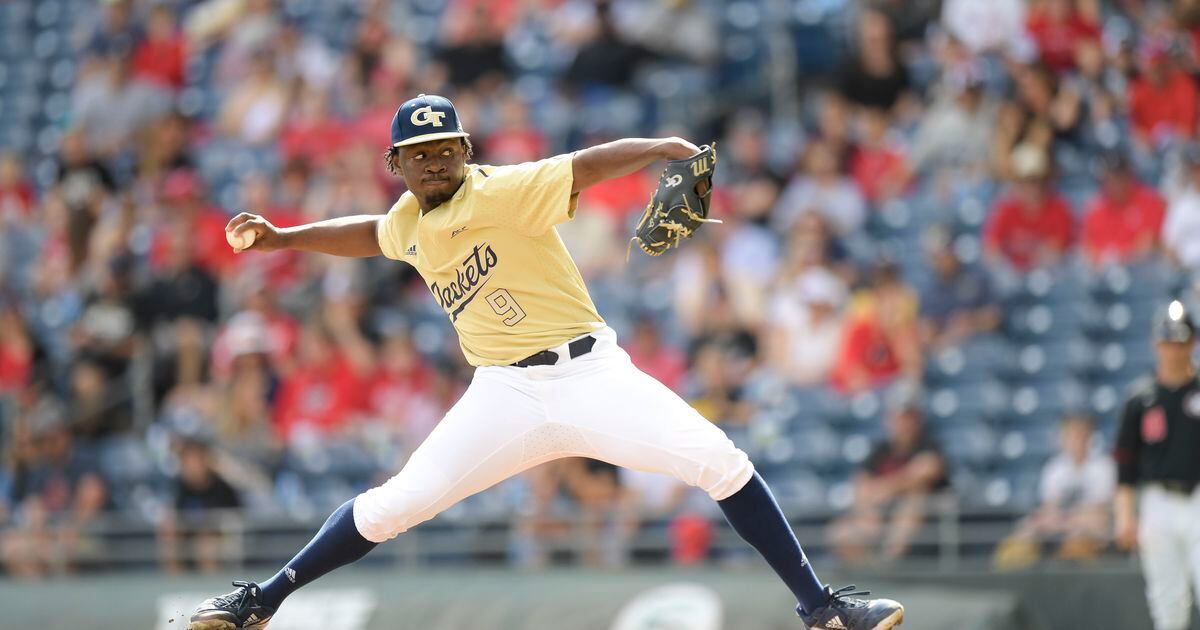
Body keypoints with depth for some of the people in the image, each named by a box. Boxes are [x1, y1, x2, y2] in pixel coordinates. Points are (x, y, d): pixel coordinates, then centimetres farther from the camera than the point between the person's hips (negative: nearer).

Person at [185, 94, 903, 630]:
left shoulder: (500, 192, -12)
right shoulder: (408, 223, 7)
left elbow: (587, 166, -27)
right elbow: (372, 233, 32)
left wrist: (663, 148, -43)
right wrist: (281, 238, 26)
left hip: (590, 374, -4)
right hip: (506, 398, 4)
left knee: (722, 462, -17)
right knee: (395, 504, -6)